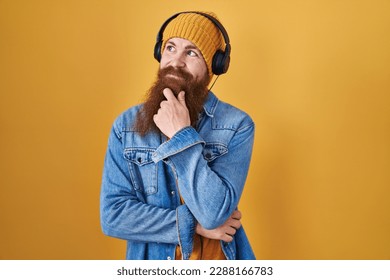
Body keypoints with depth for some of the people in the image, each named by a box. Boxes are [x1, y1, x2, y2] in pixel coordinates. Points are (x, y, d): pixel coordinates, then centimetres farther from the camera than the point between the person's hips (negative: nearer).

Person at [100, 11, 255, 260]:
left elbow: (214, 213, -24)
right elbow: (112, 215, -13)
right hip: (151, 264, 1)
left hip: (219, 263, -1)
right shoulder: (126, 125, -8)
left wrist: (182, 134, -25)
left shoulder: (237, 125, -15)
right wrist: (193, 224, -19)